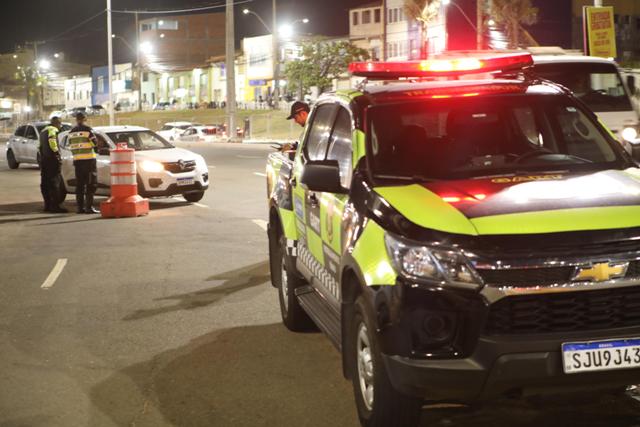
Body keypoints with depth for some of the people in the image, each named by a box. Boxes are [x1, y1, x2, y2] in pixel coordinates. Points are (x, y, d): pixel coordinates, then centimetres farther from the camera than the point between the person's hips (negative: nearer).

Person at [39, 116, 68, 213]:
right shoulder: (53, 130, -6)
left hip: (43, 159, 10)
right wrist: (56, 152, -21)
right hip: (51, 159, -10)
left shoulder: (44, 131, 25)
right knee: (54, 182, -11)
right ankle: (55, 206, -15)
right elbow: (51, 140, -25)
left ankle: (47, 205, 16)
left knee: (45, 183, 11)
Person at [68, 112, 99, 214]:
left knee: (79, 184, 10)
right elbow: (95, 142, -7)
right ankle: (89, 207, -10)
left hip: (77, 160, 6)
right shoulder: (87, 129, -8)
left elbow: (71, 146, 14)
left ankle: (80, 207, 8)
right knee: (90, 184, -4)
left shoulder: (72, 132, 10)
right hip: (88, 159, -6)